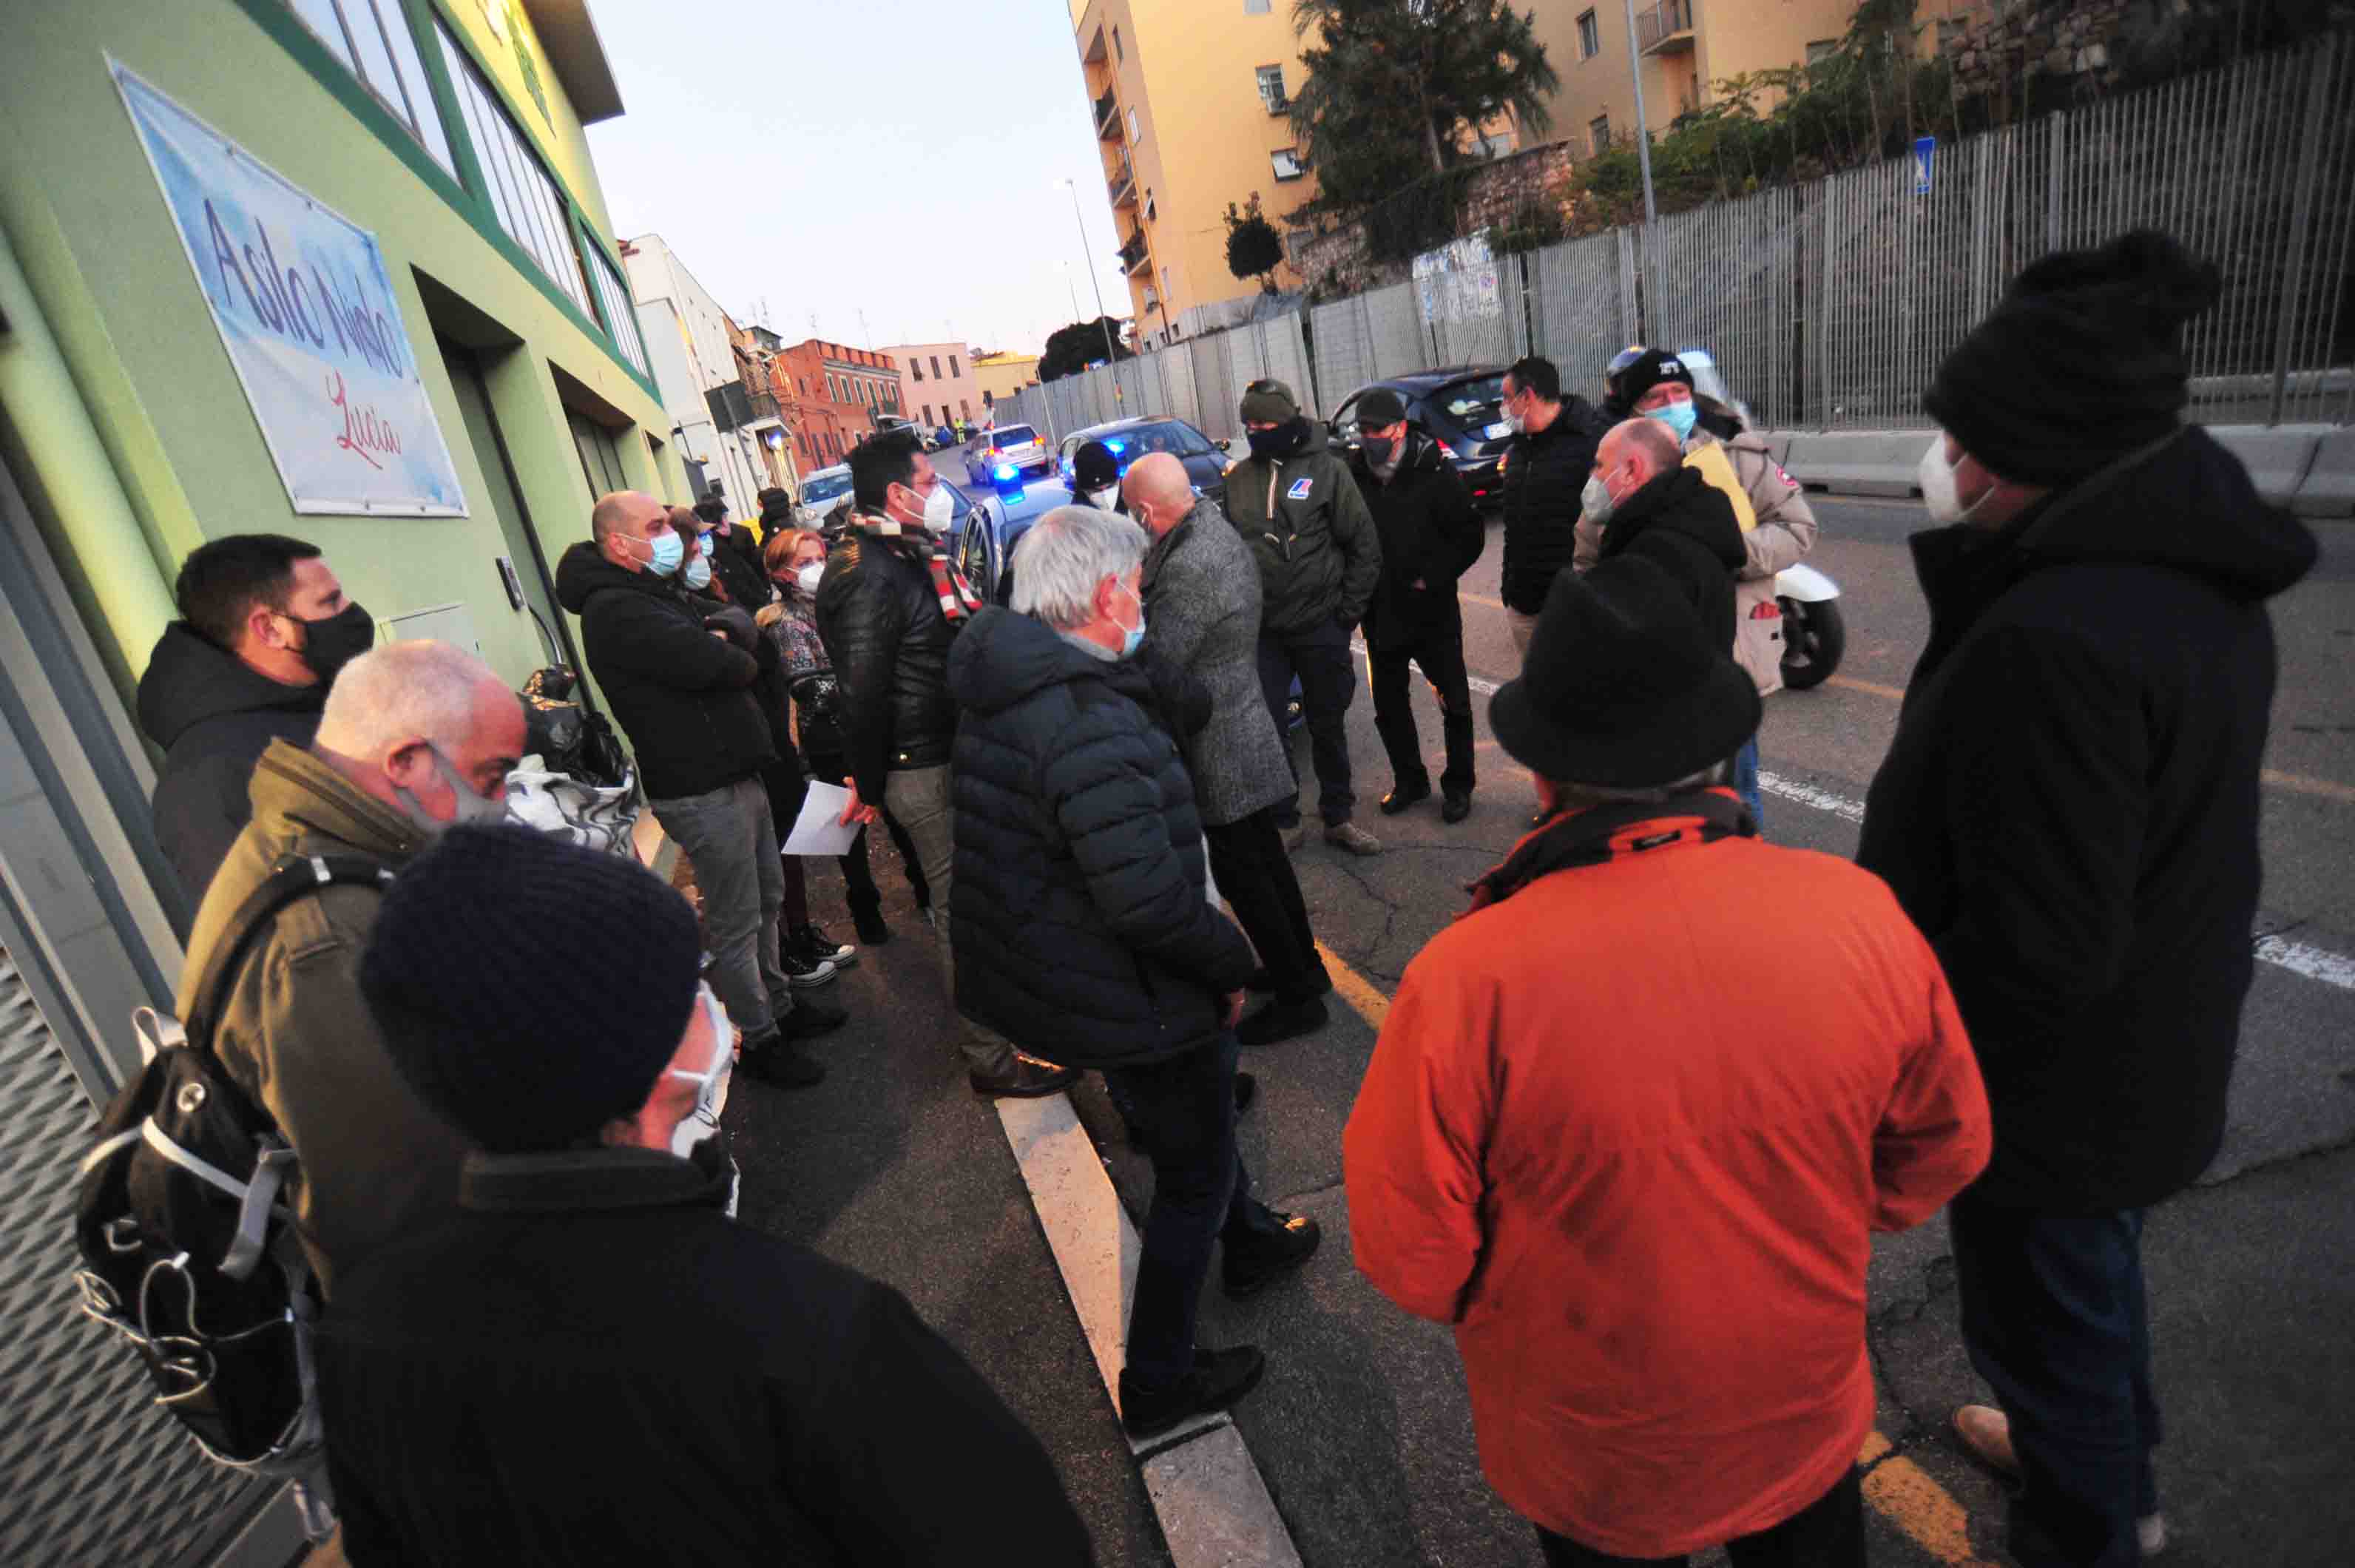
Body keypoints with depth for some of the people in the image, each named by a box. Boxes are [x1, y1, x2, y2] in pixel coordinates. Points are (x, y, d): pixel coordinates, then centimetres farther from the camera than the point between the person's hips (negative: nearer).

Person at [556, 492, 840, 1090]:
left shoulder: (658, 592, 16)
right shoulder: (615, 610, -18)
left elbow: (740, 621, 10)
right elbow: (713, 665, -28)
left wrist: (724, 633, -12)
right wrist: (738, 658, -6)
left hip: (735, 772, 10)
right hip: (702, 791, -10)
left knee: (767, 898, 21)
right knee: (736, 923, 2)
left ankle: (779, 1004, 37)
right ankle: (759, 1040, 16)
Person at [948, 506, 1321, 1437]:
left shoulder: (1001, 695, 1)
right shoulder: (1092, 720, -30)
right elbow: (1147, 897, -35)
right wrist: (1233, 960, -17)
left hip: (1035, 971, 9)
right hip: (1124, 1001, -9)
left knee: (1195, 1120, 31)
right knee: (1195, 1176, 14)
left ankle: (1250, 1243, 54)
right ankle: (1157, 1383, 31)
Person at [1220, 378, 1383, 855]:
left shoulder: (1326, 470, -4)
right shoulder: (1238, 478, 5)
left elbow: (1364, 544, -2)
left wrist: (1347, 611, -6)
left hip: (1320, 625, -2)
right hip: (1260, 630, 2)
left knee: (1328, 726, 10)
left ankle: (1338, 818, 26)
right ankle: (1284, 821, 20)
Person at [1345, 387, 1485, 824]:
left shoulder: (1434, 473, -10)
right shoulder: (1353, 476, -1)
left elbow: (1470, 537, -7)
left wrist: (1431, 578, -14)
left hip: (1432, 610, -4)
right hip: (1380, 613, 4)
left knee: (1453, 701, 5)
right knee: (1388, 704, 14)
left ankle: (1457, 785, 22)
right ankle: (1409, 780, 32)